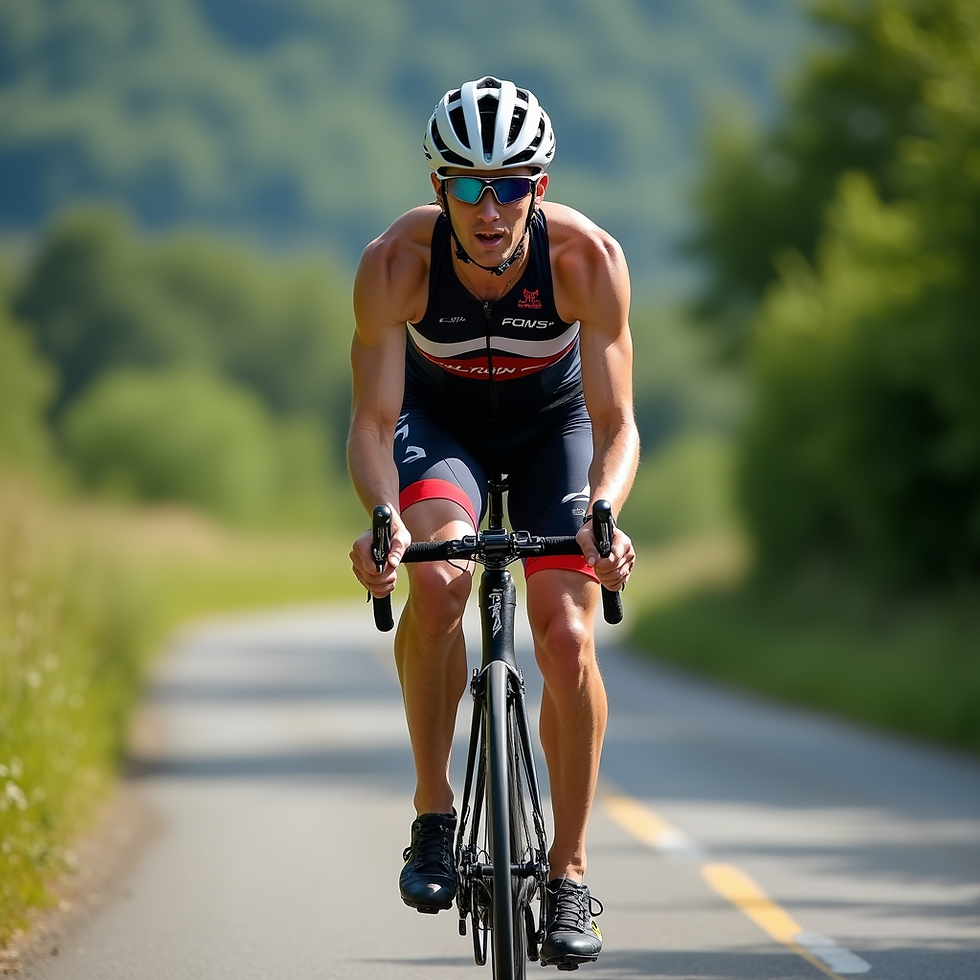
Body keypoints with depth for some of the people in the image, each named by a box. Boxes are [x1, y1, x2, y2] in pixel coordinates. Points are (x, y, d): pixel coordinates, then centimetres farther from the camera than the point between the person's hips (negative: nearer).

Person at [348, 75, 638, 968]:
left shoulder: (588, 258, -30)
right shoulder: (397, 262, -29)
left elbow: (614, 420, -26)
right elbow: (373, 418, -26)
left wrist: (602, 513, -46)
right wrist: (382, 516, -45)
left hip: (553, 425, 0)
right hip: (440, 422, 0)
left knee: (566, 637, -16)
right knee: (438, 578, -31)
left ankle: (570, 872, 0)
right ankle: (434, 814, -15)